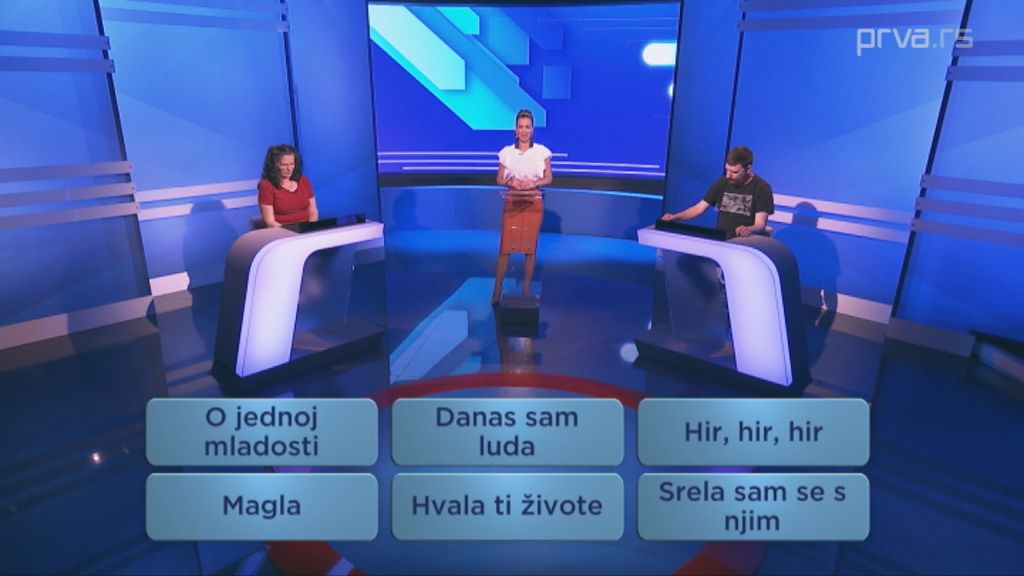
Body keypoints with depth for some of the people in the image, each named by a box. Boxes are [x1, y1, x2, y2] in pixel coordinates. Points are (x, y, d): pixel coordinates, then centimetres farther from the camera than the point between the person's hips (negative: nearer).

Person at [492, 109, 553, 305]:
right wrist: (510, 181, -14)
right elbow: (499, 179, 7)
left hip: (533, 202, 0)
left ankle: (526, 289, 16)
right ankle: (497, 290, 7)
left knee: (530, 247, 4)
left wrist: (534, 183, -15)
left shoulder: (542, 151, 1)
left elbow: (548, 178, 4)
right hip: (512, 202, 0)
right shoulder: (506, 152, 3)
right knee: (505, 246, -2)